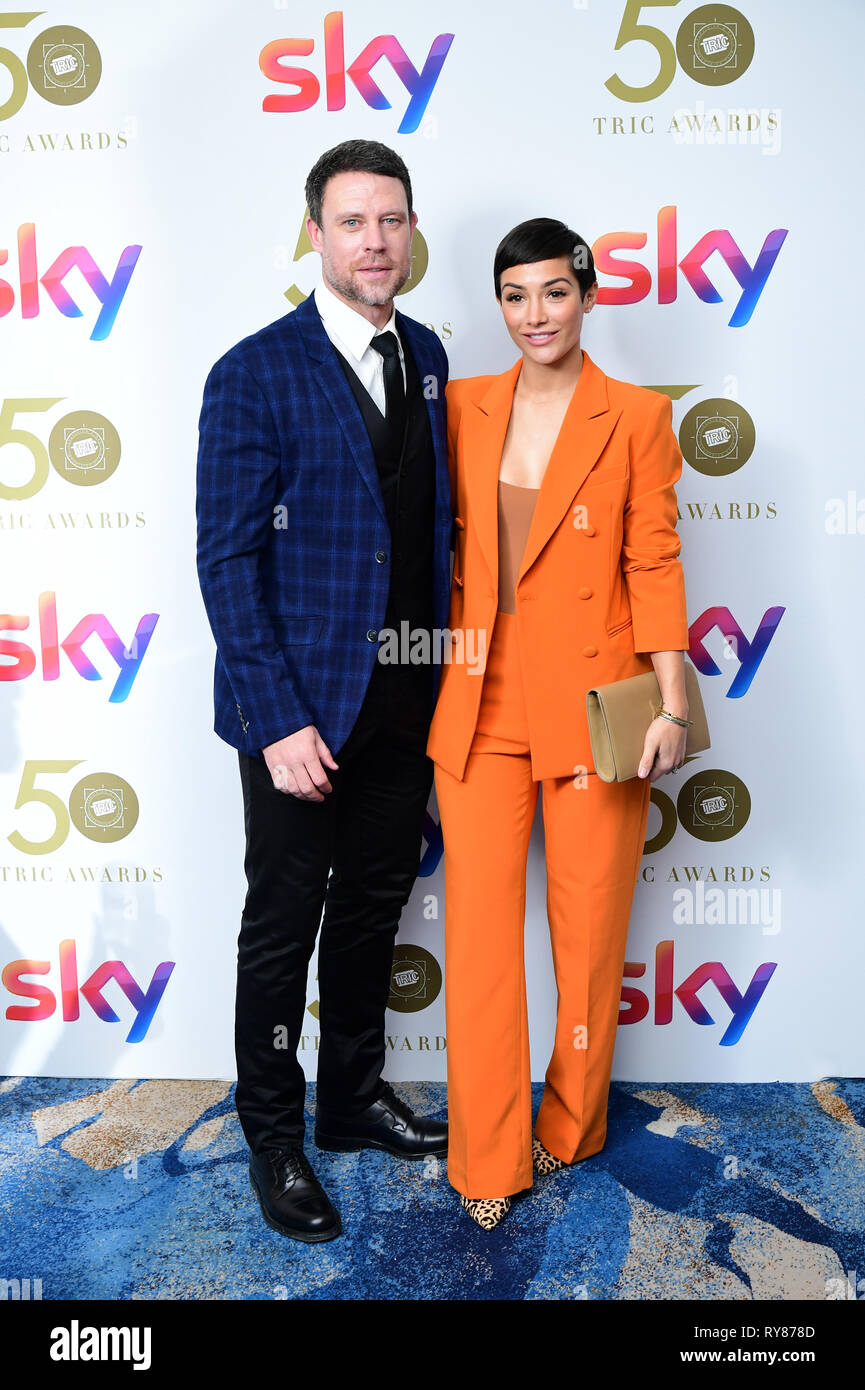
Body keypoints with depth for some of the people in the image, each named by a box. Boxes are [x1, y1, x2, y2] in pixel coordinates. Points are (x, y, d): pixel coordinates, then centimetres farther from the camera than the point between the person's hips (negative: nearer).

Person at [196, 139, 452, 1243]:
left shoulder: (424, 357, 8)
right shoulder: (254, 375, -11)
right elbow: (227, 560, -14)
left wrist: (443, 663, 8)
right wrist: (279, 721, -18)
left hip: (406, 700, 6)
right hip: (302, 705, -6)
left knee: (373, 906, 19)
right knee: (284, 923, 9)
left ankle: (355, 1094, 40)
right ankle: (274, 1135, 30)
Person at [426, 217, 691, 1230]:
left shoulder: (636, 416, 0)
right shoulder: (463, 407, 8)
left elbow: (654, 563, -2)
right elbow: (442, 545, 12)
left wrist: (671, 702, -10)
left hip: (590, 702, -2)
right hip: (480, 700, 2)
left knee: (588, 925, 9)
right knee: (479, 926, 3)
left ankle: (571, 1129, 32)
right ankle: (486, 1163, 18)